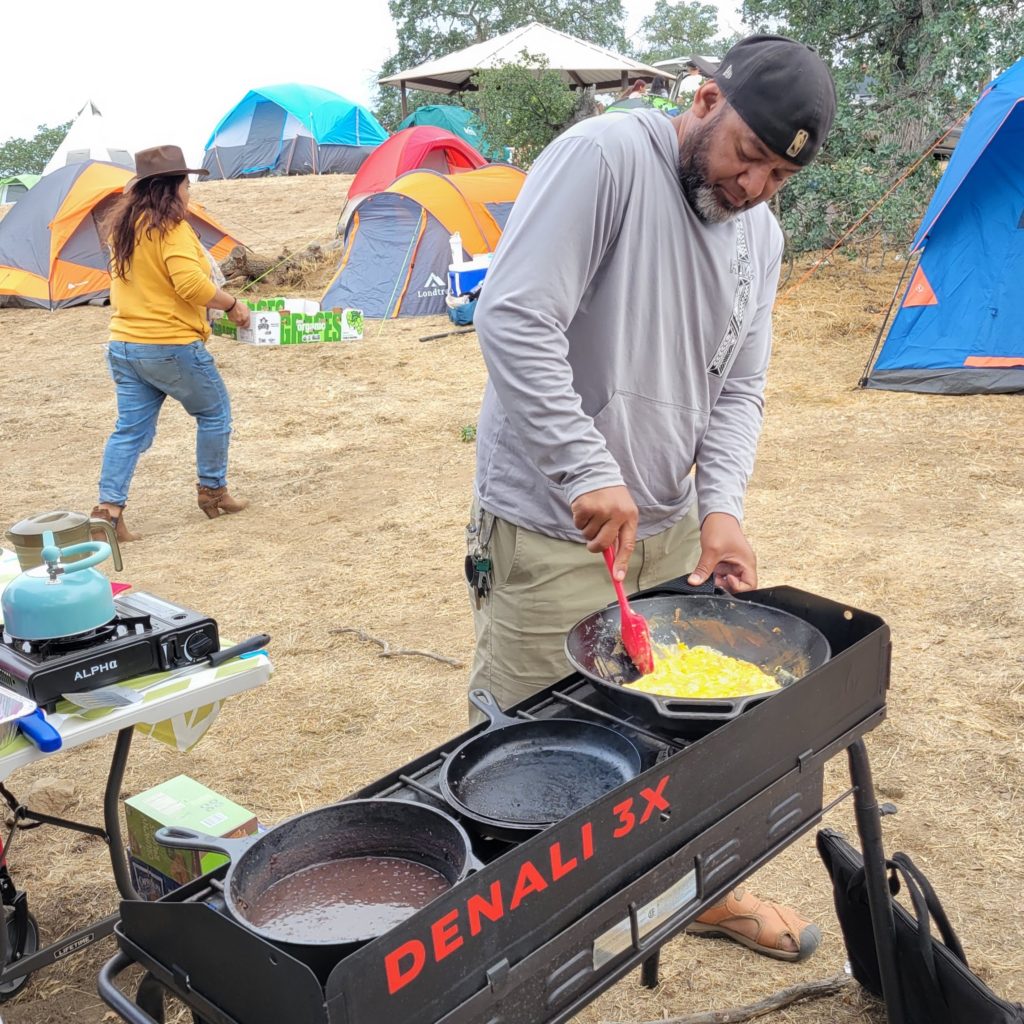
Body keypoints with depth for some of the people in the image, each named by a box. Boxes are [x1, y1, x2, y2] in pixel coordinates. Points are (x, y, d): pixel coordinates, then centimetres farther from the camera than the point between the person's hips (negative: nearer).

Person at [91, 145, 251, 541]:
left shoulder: (122, 226, 12)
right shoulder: (171, 229, -15)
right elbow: (191, 284, -25)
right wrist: (232, 305, -12)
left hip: (123, 344, 8)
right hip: (171, 347, -7)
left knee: (130, 428, 9)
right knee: (214, 412, 14)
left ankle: (108, 507, -1)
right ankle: (212, 491, 22)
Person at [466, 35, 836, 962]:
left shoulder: (761, 236, 9)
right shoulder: (604, 157, -16)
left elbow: (738, 390, 10)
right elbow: (514, 320, -24)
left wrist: (722, 504, -7)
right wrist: (589, 475, -26)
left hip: (667, 525, 7)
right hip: (550, 529, -7)